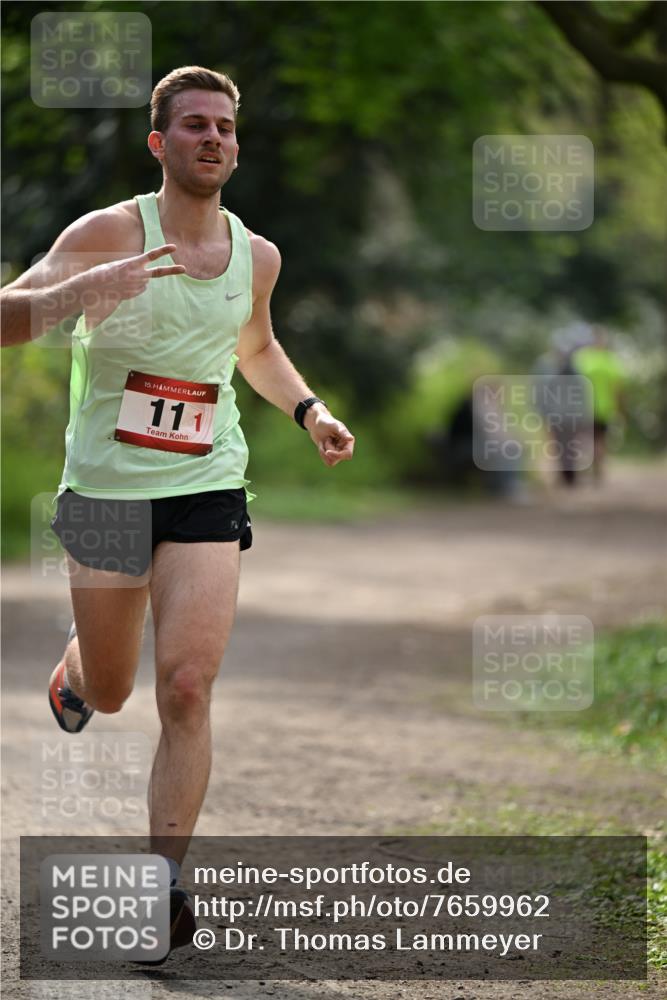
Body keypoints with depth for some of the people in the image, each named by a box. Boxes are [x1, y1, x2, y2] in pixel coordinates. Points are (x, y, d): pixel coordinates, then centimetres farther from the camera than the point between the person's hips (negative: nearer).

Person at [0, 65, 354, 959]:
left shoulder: (257, 257, 5)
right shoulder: (110, 233, -10)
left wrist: (309, 410, 9)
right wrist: (84, 289, -35)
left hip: (207, 490, 2)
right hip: (106, 485, -2)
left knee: (187, 690, -12)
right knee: (109, 694, 13)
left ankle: (164, 880, -6)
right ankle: (73, 672, 52)